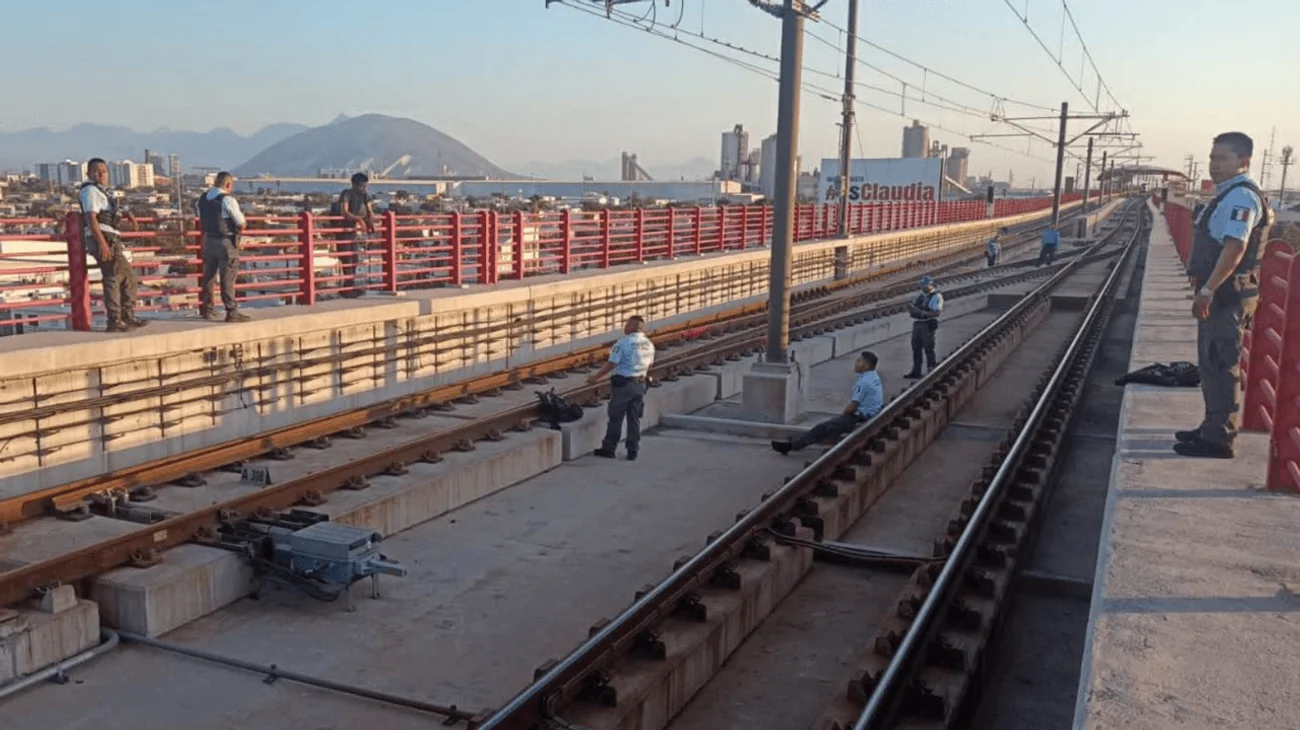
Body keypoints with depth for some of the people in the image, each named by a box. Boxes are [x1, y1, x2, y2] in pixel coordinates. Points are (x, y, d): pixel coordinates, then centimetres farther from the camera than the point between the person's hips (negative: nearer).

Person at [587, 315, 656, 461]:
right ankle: (633, 451, 14)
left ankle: (608, 449, 12)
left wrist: (595, 377, -5)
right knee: (634, 419, 11)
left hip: (623, 384, -6)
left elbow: (610, 364, -15)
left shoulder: (623, 343, -16)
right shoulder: (649, 344, 6)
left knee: (615, 418, 4)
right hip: (640, 384, 6)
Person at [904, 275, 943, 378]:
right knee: (916, 348, 11)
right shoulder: (920, 295, 15)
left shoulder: (937, 296, -8)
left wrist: (922, 313, -29)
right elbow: (910, 307, 15)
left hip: (928, 325, -7)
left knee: (928, 348, -2)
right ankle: (916, 372, 20)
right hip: (917, 324, 7)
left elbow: (936, 313, -18)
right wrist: (911, 308, -10)